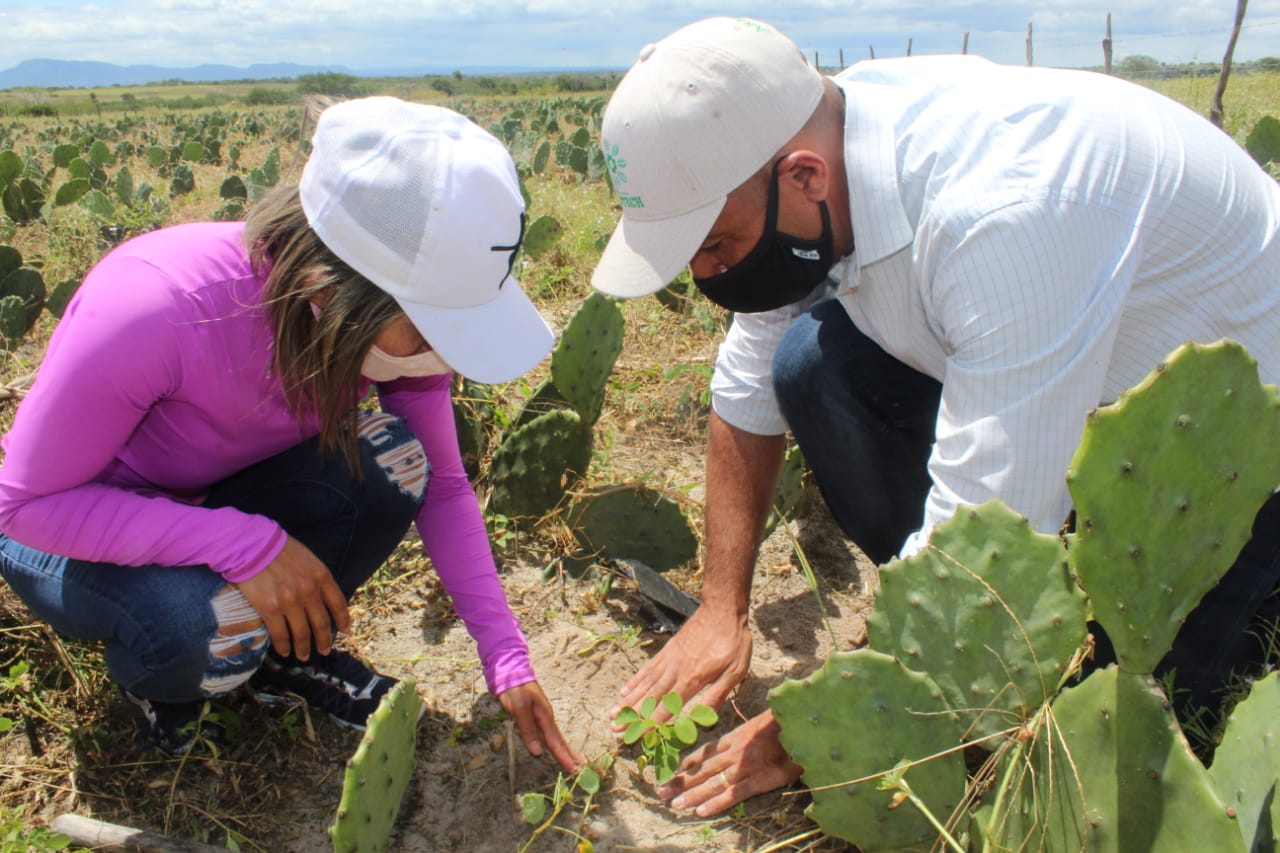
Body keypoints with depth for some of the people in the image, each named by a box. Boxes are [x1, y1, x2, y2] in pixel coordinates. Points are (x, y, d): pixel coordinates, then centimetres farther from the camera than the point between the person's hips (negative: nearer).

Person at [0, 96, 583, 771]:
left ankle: (289, 651, 0)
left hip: (226, 498, 4)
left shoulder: (398, 314, -22)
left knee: (391, 456, -25)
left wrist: (508, 663, -15)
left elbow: (442, 487, -11)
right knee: (216, 625, -35)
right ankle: (156, 675, 3)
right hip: (64, 530, -4)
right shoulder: (151, 307, -37)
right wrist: (248, 545, -38)